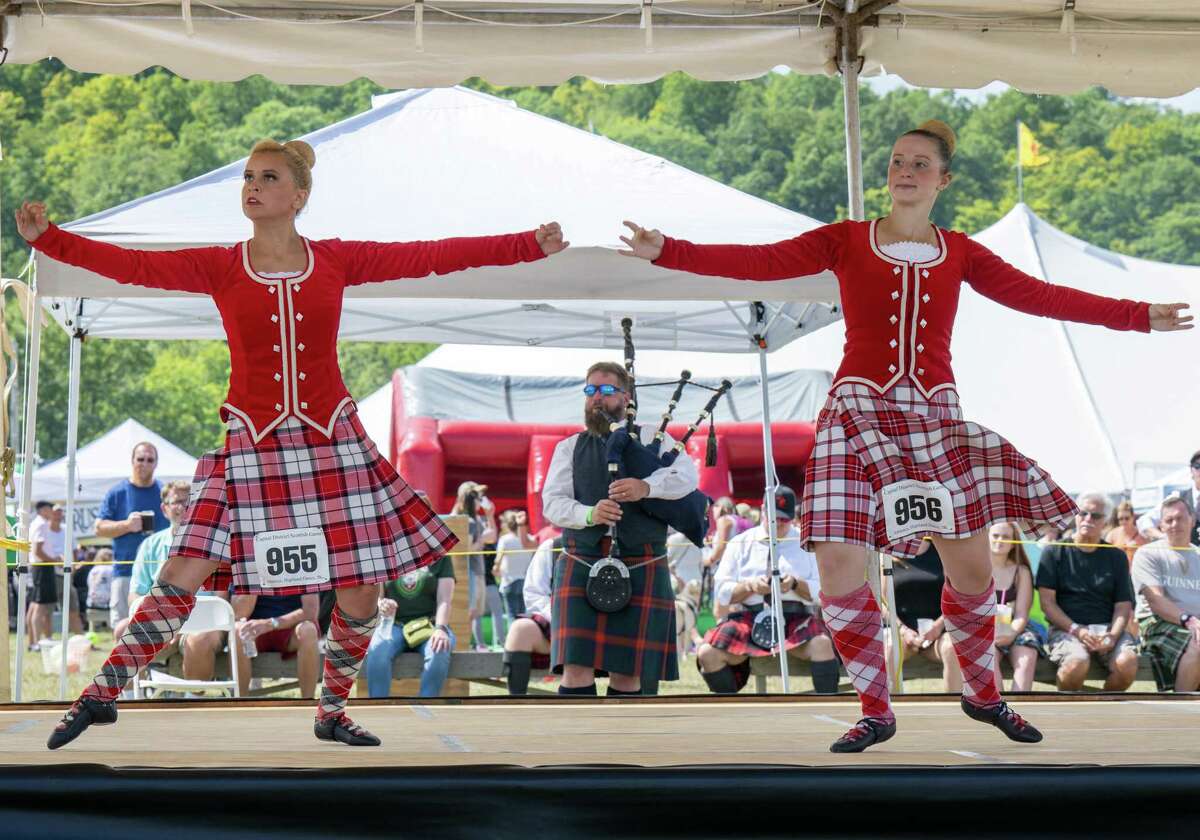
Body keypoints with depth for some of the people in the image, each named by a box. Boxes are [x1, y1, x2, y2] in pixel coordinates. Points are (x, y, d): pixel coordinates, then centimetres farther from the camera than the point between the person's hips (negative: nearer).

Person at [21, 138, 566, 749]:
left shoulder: (336, 261, 3)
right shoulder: (220, 268, 1)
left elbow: (428, 257, 1)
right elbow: (132, 265, -8)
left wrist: (531, 245, -2)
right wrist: (47, 237, -20)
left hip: (331, 441, 2)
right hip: (251, 444, -1)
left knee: (362, 592, 0)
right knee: (182, 577, -9)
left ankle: (332, 712, 22)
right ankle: (102, 695, 2)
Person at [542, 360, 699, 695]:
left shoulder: (651, 437, 12)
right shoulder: (569, 448, 15)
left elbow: (686, 475, -4)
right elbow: (552, 503, 4)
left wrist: (647, 487, -23)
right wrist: (589, 514, -17)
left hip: (641, 570, 0)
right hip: (582, 565, 0)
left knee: (628, 674, 0)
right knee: (576, 669, -11)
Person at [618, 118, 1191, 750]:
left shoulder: (959, 253, 10)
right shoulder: (846, 241, 3)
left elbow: (1038, 296, 8)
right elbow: (759, 262, -6)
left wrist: (1139, 316, 5)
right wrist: (666, 251, -17)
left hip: (934, 416, 2)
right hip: (858, 413, -2)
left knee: (972, 569, 2)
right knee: (839, 575, -10)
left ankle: (983, 695, 26)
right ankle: (876, 712, 8)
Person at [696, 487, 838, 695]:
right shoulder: (741, 543, 16)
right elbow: (721, 592, 9)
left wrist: (795, 584, -15)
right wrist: (749, 586, -10)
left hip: (796, 617, -1)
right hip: (749, 617, 1)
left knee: (822, 645, -35)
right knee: (707, 654, -25)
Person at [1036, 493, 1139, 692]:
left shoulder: (1116, 556, 15)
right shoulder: (1054, 552, 8)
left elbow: (1123, 605, 9)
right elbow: (1047, 602, 1)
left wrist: (1113, 635, -12)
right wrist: (1076, 630, -13)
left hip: (1108, 628, 3)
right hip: (1066, 628, -3)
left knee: (1127, 662, -29)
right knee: (1078, 662, -36)